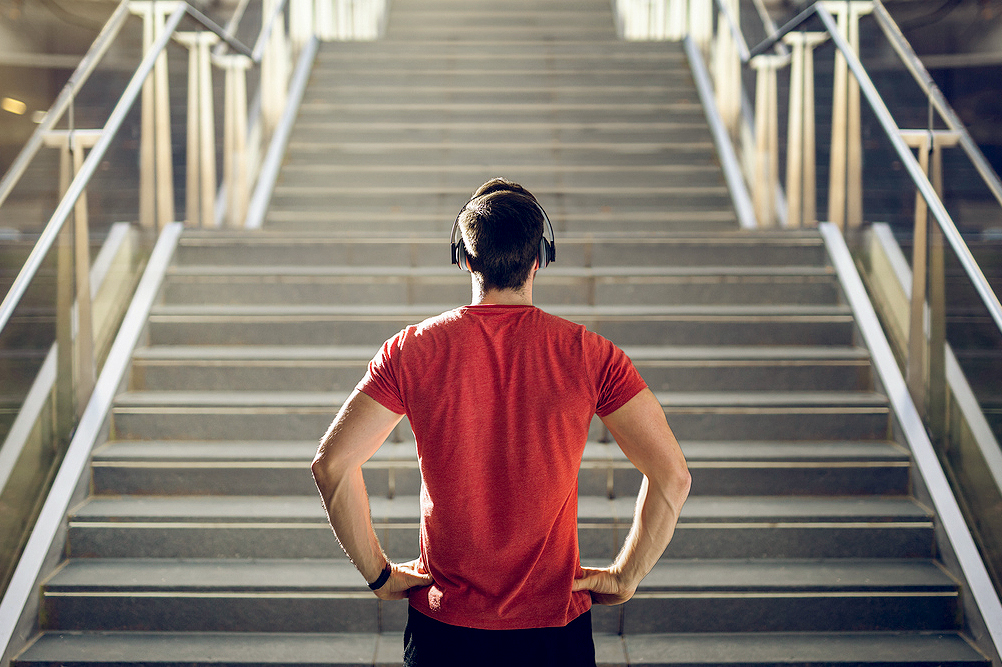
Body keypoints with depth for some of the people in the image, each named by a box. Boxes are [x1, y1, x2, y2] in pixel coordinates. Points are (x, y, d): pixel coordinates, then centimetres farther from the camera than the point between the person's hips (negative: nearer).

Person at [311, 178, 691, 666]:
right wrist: (625, 576, -3)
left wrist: (379, 573, -3)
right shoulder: (589, 355, -10)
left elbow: (331, 463, -13)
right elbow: (672, 475, -14)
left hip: (443, 625, 1)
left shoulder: (412, 351, -9)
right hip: (554, 625, 0)